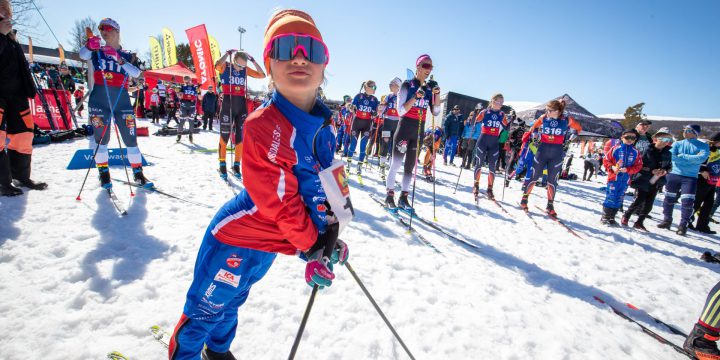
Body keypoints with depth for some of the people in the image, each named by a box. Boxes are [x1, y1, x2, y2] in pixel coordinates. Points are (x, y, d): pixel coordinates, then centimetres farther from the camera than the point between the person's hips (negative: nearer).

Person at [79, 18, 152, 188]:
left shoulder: (127, 55, 10)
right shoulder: (97, 52, 10)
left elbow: (136, 72, -9)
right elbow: (83, 55, -13)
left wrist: (119, 59, -23)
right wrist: (89, 45, -33)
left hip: (122, 100, 0)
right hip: (100, 99, 0)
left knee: (131, 138, -1)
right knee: (101, 138, 1)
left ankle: (138, 174, 6)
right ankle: (104, 174, 12)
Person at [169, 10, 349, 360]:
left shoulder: (324, 125, -4)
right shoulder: (263, 125, -27)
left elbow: (326, 184, 4)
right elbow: (279, 202, -25)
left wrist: (329, 233, -2)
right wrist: (311, 246, -15)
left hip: (268, 244, 7)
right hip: (237, 238, -7)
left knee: (230, 301, 30)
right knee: (207, 308, 15)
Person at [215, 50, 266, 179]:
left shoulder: (246, 70, 8)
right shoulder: (225, 67, -3)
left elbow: (262, 75, 1)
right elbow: (217, 65, -27)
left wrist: (253, 60, -3)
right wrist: (228, 53, -16)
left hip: (241, 105, 4)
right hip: (227, 104, -4)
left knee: (240, 138, 5)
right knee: (224, 137, 0)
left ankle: (236, 166, 16)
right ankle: (222, 166, 12)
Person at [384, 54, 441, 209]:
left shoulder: (429, 88, 8)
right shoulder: (407, 85, -6)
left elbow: (435, 112, 3)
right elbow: (400, 111, -13)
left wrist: (437, 94, -10)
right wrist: (416, 96, -23)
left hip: (419, 131, 5)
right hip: (404, 128, -5)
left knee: (410, 166, 9)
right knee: (396, 163, -4)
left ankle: (403, 197, 17)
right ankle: (389, 196, 7)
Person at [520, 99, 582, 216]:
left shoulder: (567, 120, -4)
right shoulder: (544, 118, -3)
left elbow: (579, 128, 13)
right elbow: (533, 127, 15)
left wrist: (571, 135, 0)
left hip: (557, 153, 0)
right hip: (542, 150, 0)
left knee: (552, 180, 6)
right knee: (533, 176, 3)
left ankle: (550, 206, 15)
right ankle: (524, 199, 16)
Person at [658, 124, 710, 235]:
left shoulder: (703, 146, 3)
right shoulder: (677, 144, 6)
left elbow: (702, 158, -16)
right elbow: (672, 156, -11)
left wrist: (682, 156, -15)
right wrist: (693, 159, -11)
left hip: (690, 177, -2)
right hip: (674, 175, 2)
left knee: (687, 202, -8)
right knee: (669, 199, 8)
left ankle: (683, 226, 5)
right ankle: (667, 220, 24)